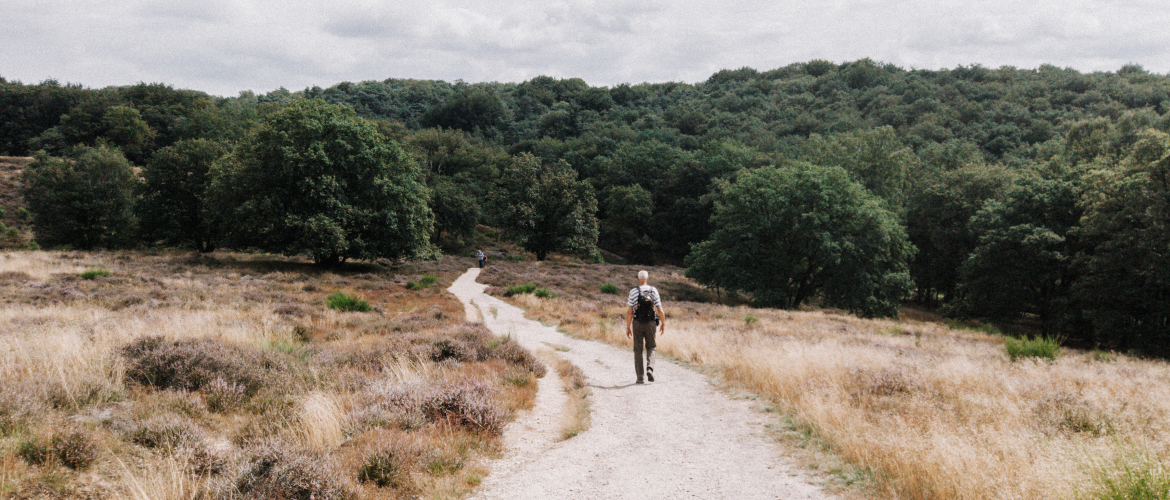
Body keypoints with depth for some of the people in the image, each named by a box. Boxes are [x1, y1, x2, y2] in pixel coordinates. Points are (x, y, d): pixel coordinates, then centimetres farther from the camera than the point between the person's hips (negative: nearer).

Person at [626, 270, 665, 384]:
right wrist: (663, 324, 9)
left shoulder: (633, 292, -6)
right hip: (650, 323, 1)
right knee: (650, 348, 16)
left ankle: (640, 376, 4)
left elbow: (630, 312, -7)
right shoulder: (653, 291, -2)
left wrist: (628, 327, 0)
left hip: (637, 323, -1)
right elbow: (660, 310, -2)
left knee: (638, 350, 8)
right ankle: (650, 368, -8)